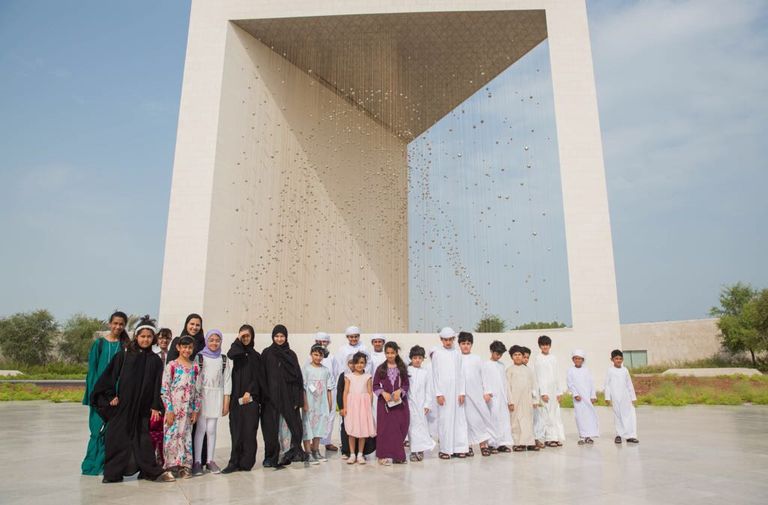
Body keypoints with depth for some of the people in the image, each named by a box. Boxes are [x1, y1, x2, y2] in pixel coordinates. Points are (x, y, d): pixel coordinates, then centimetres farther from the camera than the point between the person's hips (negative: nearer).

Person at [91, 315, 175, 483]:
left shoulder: (155, 360, 4)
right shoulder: (124, 355, -1)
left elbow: (157, 385, 4)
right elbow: (110, 375, 0)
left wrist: (155, 406, 0)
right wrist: (111, 396, -7)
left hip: (142, 407, 1)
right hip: (122, 405, -1)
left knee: (142, 439, 6)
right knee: (117, 437, 2)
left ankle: (153, 472, 15)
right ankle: (113, 473, 16)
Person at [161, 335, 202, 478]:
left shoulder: (195, 367, 7)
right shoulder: (171, 365, -4)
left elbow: (198, 390, 8)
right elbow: (164, 389, -7)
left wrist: (196, 410, 4)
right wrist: (169, 410, -11)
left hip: (188, 409, 3)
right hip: (174, 408, -3)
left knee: (186, 437, 7)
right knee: (172, 436, -1)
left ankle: (185, 466, 14)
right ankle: (172, 466, 11)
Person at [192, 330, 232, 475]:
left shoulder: (224, 359, 8)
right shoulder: (199, 357, 2)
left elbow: (227, 381, 7)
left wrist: (226, 402, 2)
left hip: (217, 397, 2)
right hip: (201, 395, -2)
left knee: (212, 429, 5)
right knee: (201, 429, -5)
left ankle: (210, 460, 13)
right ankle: (197, 461, 4)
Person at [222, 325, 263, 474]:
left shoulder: (256, 355, 11)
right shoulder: (236, 352, 12)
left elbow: (258, 377, 2)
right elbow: (229, 355, -14)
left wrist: (249, 392, -10)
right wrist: (238, 340, -4)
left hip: (251, 397, -1)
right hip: (236, 397, 1)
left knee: (249, 430, -3)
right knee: (236, 429, -2)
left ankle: (246, 462, 1)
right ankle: (235, 462, 2)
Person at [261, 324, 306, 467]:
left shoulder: (291, 354, 9)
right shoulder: (267, 353, 5)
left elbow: (297, 377, 5)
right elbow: (262, 376, 1)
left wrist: (297, 399, -3)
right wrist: (263, 395, -9)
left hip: (288, 396, 1)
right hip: (271, 396, -1)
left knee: (289, 425, -3)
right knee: (272, 427, 1)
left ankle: (288, 453, 4)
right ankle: (271, 456, 9)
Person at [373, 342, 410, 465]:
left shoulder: (402, 368, 4)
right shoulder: (381, 368, 1)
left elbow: (406, 384, 6)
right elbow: (375, 386, 3)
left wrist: (399, 391, -12)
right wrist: (383, 393, -12)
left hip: (400, 402, 1)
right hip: (385, 402, -1)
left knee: (401, 428, 2)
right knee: (386, 428, -2)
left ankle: (397, 455, 16)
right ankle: (385, 455, 5)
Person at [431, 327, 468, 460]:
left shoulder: (457, 354, 8)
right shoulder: (437, 354, -1)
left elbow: (460, 374, 9)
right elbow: (435, 375, -3)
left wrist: (462, 392, 3)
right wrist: (438, 394, -8)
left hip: (456, 391, 3)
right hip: (443, 391, -3)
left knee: (459, 419, 3)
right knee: (444, 420, -1)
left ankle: (458, 448, 12)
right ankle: (445, 449, 7)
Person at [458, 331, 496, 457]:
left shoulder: (477, 359, 8)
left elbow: (483, 376, 9)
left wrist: (486, 392, 4)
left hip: (477, 393, 2)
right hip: (463, 393, -2)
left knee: (482, 416, 0)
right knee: (467, 418, 1)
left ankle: (483, 444, 10)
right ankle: (468, 445, 11)